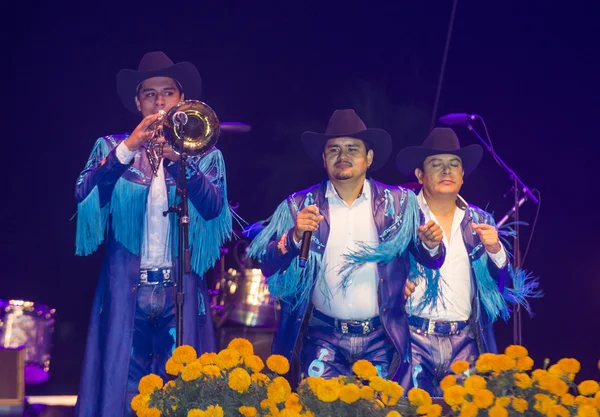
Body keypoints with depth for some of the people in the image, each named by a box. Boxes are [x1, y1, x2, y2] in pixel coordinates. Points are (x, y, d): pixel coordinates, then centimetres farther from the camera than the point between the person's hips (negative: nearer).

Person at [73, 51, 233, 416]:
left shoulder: (206, 155, 10)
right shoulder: (111, 148, 10)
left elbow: (214, 208, -8)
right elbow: (84, 194, -8)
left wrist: (179, 160, -24)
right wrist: (127, 150, -21)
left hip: (182, 292, 0)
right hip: (125, 290, 0)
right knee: (121, 386, -5)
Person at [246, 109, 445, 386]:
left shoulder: (399, 204, 5)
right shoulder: (299, 205, 3)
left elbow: (429, 260, 7)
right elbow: (266, 264, -2)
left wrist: (431, 246, -15)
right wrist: (295, 236, -19)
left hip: (379, 340, 1)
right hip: (323, 339, -1)